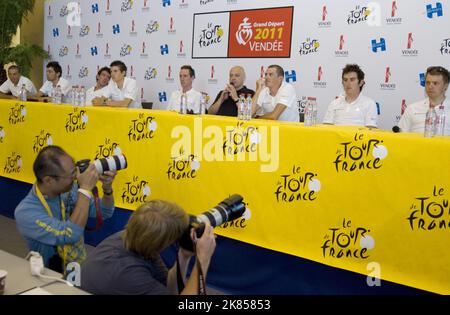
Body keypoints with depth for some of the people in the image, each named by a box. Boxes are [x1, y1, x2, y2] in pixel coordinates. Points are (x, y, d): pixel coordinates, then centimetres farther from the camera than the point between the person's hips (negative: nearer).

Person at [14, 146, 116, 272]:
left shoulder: (69, 189, -5)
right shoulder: (26, 212, -21)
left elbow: (104, 213, 6)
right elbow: (71, 235, -31)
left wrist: (107, 188, -13)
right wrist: (85, 189, -28)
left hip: (83, 265, 5)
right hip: (55, 276, -5)